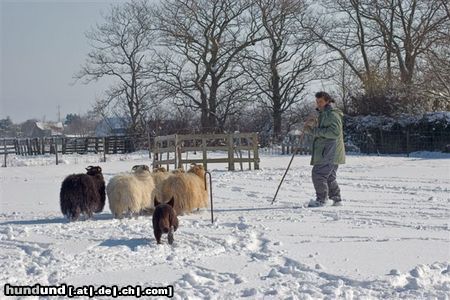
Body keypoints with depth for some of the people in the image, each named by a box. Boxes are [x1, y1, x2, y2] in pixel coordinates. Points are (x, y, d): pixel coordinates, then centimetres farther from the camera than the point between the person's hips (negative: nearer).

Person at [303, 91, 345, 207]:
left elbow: (335, 132, -23)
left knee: (318, 174, -14)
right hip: (325, 153, 10)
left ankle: (321, 200, -9)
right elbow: (319, 133, 27)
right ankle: (337, 199, 21)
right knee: (329, 177, 14)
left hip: (330, 153, -10)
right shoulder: (323, 114, 21)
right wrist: (309, 128, 8)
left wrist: (316, 130, -22)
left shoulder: (333, 115, -11)